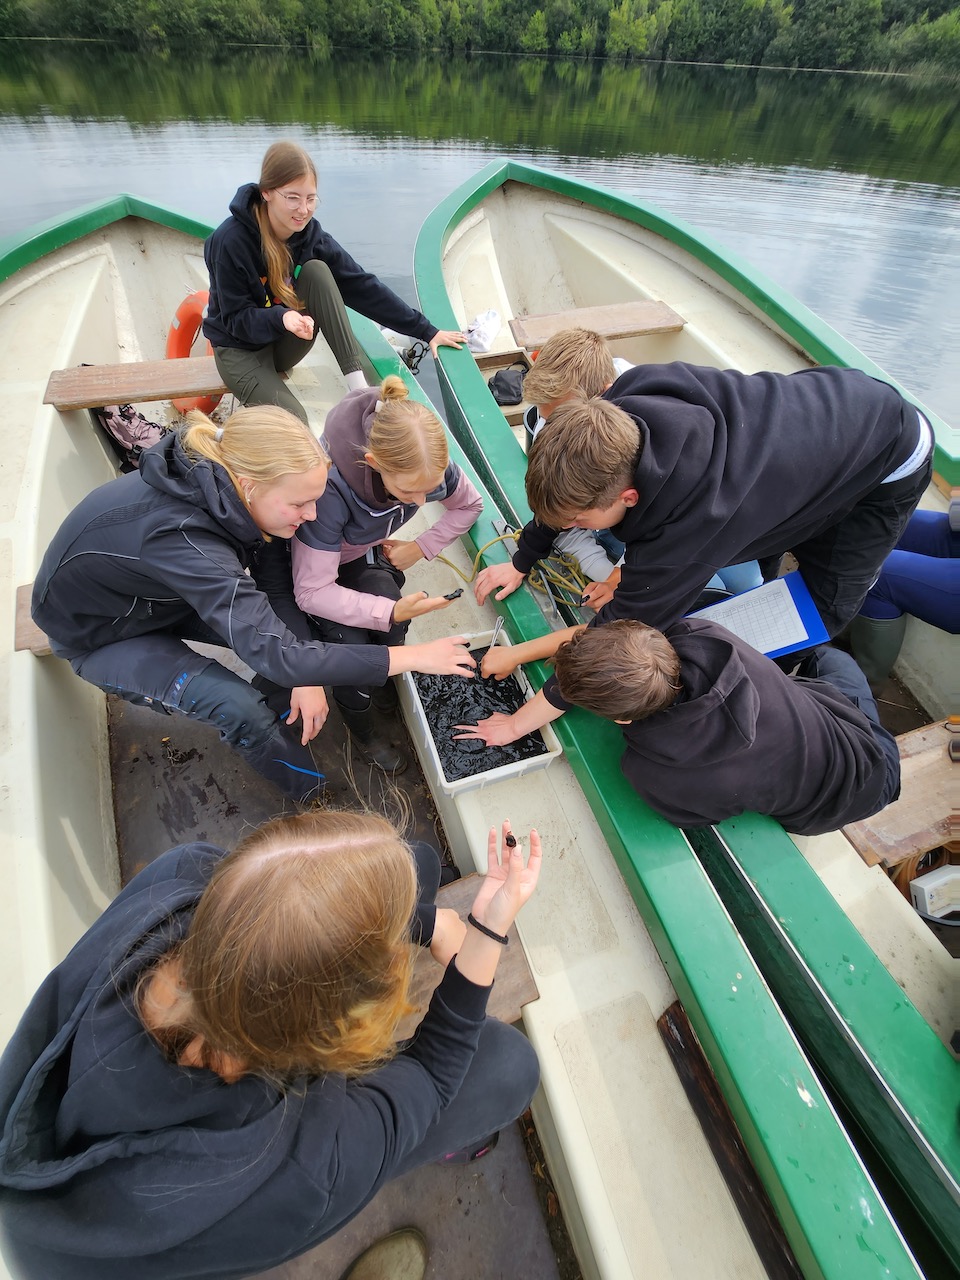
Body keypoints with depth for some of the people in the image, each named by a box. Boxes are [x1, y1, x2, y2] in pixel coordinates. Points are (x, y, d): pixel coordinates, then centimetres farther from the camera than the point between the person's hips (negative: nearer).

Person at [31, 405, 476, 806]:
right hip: (102, 635, -6)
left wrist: (305, 677, -23)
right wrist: (413, 657, -41)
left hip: (166, 596, 6)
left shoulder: (220, 487, -22)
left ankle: (279, 726, 14)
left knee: (296, 626, -12)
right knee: (241, 710, -24)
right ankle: (317, 798, 3)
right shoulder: (178, 535, -43)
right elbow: (278, 656, -45)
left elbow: (276, 584, -12)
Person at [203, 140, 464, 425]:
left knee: (317, 270, -22)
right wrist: (281, 317, -38)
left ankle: (358, 387, -26)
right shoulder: (231, 241, -22)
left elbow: (362, 286, -10)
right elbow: (236, 319, -17)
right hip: (241, 348, -5)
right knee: (293, 422, -34)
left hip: (287, 343, 5)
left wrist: (426, 330, -11)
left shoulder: (311, 235, -9)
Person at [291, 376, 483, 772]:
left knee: (391, 633, -25)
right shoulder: (329, 486, -40)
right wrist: (391, 611, -42)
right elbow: (312, 592, -34)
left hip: (366, 551, 3)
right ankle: (360, 727, 7)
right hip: (312, 561, -3)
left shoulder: (426, 464, -26)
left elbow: (469, 505, -4)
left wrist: (421, 547, -15)